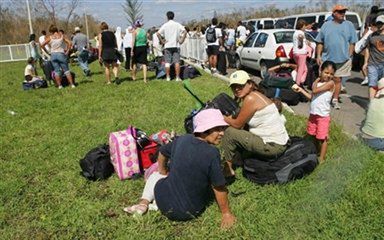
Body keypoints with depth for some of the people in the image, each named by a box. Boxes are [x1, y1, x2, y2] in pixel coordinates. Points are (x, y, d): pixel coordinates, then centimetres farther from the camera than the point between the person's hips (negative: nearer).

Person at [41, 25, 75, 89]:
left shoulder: (50, 37, 2)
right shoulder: (61, 36, 4)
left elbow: (42, 45, -2)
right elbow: (69, 43, -3)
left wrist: (46, 52, 9)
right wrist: (67, 51, 3)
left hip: (53, 55, 1)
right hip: (61, 54, -1)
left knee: (57, 71, 7)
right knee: (66, 70, 3)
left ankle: (59, 85, 7)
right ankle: (72, 84, -1)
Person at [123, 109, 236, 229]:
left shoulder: (182, 140, -6)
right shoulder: (212, 153, -22)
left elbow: (162, 153, 13)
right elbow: (219, 188, -17)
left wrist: (163, 173, 30)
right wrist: (226, 213, -3)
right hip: (190, 212, -3)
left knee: (155, 175, 33)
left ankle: (144, 203, 10)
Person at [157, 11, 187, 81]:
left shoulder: (165, 25, -1)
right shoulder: (177, 24, 2)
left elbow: (158, 33, -11)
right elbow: (185, 32, -8)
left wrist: (162, 41, -4)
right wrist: (181, 40, -4)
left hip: (167, 46, 0)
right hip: (176, 45, 1)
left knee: (167, 62, 5)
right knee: (177, 62, 0)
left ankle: (168, 77, 7)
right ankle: (177, 77, -3)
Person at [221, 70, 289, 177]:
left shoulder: (250, 98, -18)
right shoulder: (254, 95, 10)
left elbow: (237, 124, -11)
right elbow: (244, 125, 11)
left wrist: (223, 118, 3)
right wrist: (230, 118, 1)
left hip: (273, 146, -10)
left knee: (229, 132, -8)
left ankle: (228, 170, 4)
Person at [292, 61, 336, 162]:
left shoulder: (330, 83, -14)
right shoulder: (318, 82, 8)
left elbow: (315, 90, -23)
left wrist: (316, 81, -6)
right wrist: (301, 90, 8)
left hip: (323, 115, -7)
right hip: (313, 114, 7)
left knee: (323, 137, 3)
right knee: (315, 136, 20)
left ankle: (322, 158, 14)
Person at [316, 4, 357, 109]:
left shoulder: (349, 25, 4)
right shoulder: (326, 25, 4)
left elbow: (352, 43, 3)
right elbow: (320, 42, 6)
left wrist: (349, 57, -3)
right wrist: (318, 56, 0)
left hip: (343, 59, 0)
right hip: (327, 58, 0)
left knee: (337, 80, 6)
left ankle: (335, 100, 19)